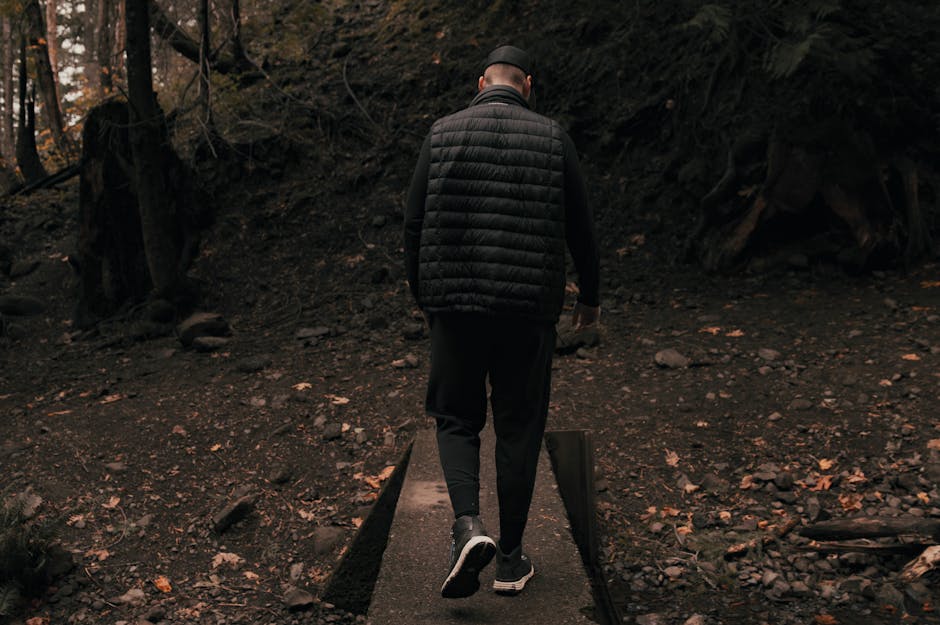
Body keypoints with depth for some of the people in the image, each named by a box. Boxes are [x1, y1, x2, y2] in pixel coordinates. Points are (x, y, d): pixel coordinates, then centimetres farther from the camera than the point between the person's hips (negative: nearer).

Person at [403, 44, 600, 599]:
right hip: (529, 309, 0)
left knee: (457, 419, 14)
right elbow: (581, 226, 6)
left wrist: (422, 293, 17)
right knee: (519, 428, 10)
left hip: (454, 304, 0)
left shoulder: (443, 134, 3)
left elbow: (415, 223, 3)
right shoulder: (552, 138, 2)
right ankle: (512, 558, 16)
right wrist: (590, 295, 20)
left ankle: (468, 524, -9)